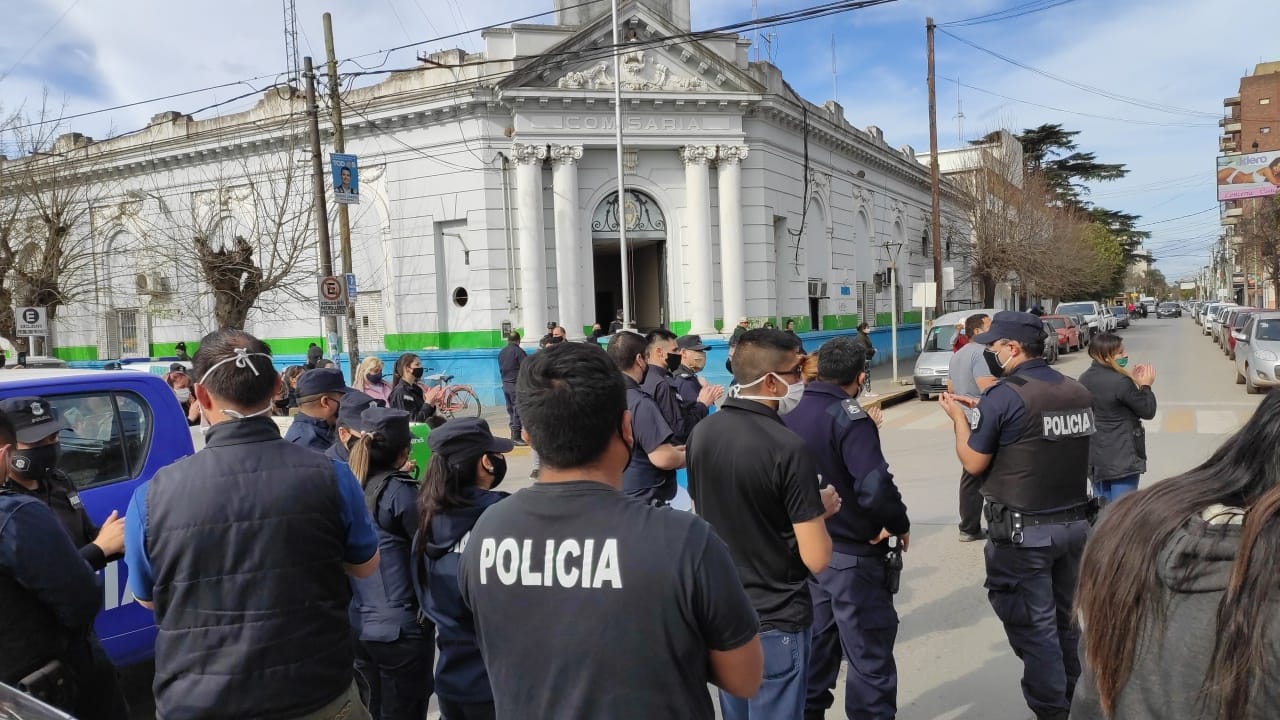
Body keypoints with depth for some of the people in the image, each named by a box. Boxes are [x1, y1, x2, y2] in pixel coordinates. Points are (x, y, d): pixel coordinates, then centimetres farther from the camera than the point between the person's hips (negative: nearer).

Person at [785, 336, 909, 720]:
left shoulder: (791, 414, 2)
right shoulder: (849, 417, -19)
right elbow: (875, 487, -27)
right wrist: (900, 525, -10)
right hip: (852, 553, -7)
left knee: (817, 640, 20)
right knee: (869, 651, 5)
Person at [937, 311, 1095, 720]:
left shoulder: (1005, 396, -18)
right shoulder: (1078, 392, 4)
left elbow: (973, 463, -11)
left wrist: (958, 416, 3)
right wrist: (984, 411, 18)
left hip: (1023, 534, -7)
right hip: (1075, 524, 7)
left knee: (1034, 628, 6)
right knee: (1065, 621, 21)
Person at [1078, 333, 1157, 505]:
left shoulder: (1085, 380, 3)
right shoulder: (1120, 382, -20)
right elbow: (1148, 411, -10)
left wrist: (1133, 382, 11)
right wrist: (1145, 385, 3)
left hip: (1094, 457, 8)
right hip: (1122, 457, -7)